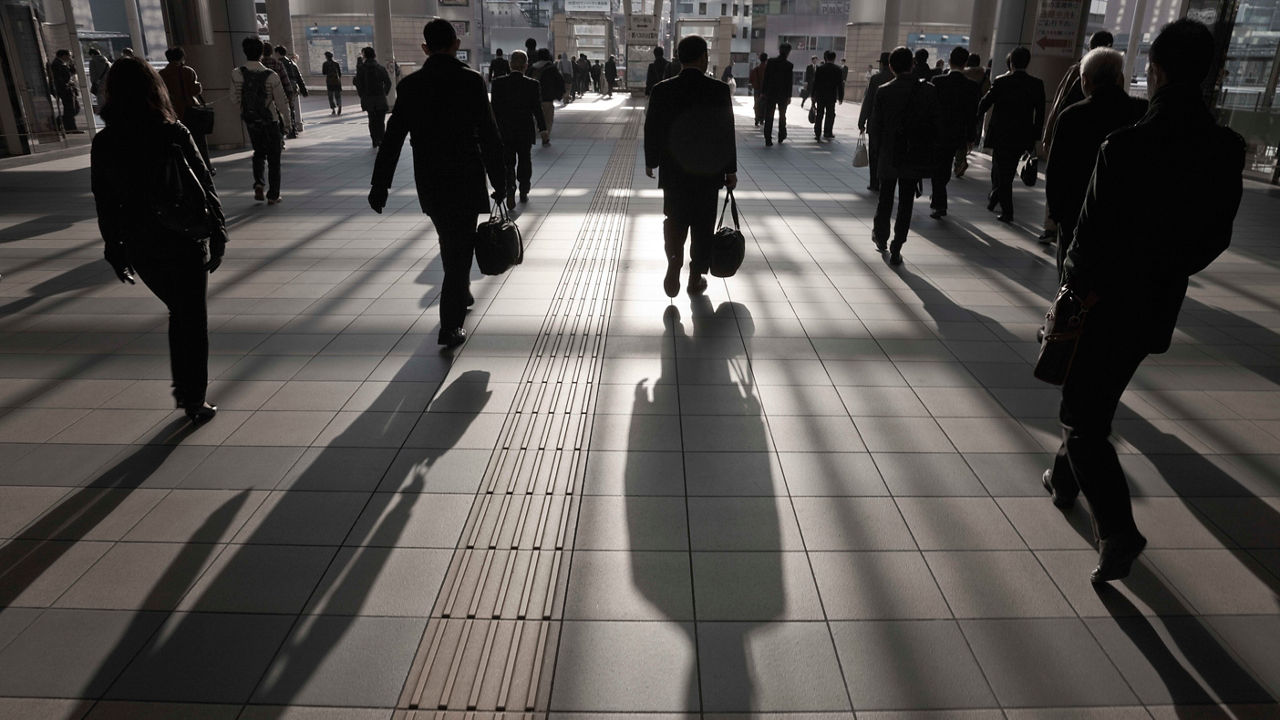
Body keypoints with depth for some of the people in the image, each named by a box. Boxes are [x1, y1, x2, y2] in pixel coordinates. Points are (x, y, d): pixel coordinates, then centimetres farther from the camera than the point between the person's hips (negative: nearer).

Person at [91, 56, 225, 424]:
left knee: (179, 312, 23)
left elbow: (105, 204, 3)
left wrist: (115, 250, 13)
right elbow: (204, 187, -10)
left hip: (141, 249, 4)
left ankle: (183, 389, 27)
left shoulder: (103, 144, -2)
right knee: (193, 319, 8)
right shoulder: (173, 134, -12)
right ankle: (194, 399, 12)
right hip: (184, 242, -4)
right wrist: (217, 234, -1)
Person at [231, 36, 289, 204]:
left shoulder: (237, 74, -10)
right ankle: (273, 195, 11)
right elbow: (281, 102, -11)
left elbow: (235, 100, -4)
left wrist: (245, 109, 16)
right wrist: (285, 114, 10)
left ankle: (258, 184, 3)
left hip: (250, 121, 3)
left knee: (259, 152, 23)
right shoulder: (271, 76, -17)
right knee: (273, 158, 9)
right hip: (271, 121, -3)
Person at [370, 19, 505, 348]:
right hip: (466, 181, -4)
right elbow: (489, 136, -11)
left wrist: (379, 185, 6)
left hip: (429, 184, 4)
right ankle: (450, 326, -2)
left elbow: (392, 139, 1)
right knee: (460, 248, 2)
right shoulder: (471, 81, -10)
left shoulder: (409, 85, 1)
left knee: (452, 243, 23)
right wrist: (499, 181, -2)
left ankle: (460, 295, 42)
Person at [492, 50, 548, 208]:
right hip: (525, 131, 0)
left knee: (508, 163, 6)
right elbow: (537, 109, -7)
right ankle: (523, 193, 23)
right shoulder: (532, 85, -10)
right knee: (524, 161, 15)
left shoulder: (498, 83, -7)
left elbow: (495, 108, -4)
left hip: (504, 131, 0)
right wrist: (542, 128, 4)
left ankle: (510, 192, -13)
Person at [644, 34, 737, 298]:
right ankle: (696, 279, 18)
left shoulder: (661, 90, -6)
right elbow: (727, 133, -7)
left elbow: (652, 130, 0)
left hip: (673, 170, 1)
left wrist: (651, 162, 13)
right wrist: (730, 170, 2)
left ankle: (674, 263, -8)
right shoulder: (719, 90, -9)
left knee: (675, 220, 15)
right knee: (702, 226, 11)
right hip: (708, 170, -1)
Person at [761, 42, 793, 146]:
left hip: (770, 94, 1)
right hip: (783, 94, -1)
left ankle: (768, 139, -6)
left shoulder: (770, 62, -2)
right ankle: (781, 137, 27)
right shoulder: (789, 65, -8)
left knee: (768, 117, 1)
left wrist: (764, 92, 4)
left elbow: (765, 78, -1)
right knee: (782, 116, 18)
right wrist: (789, 96, -3)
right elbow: (789, 82, -7)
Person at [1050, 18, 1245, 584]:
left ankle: (1118, 531, -5)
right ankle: (1065, 479, 42)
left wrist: (1076, 291, -4)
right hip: (1159, 305, 6)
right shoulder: (1227, 149, -3)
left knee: (1082, 416, 4)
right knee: (1097, 404, 24)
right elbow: (1216, 238, 3)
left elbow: (1092, 234, -19)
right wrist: (1166, 273, 16)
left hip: (1105, 305, -6)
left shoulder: (1125, 146, -22)